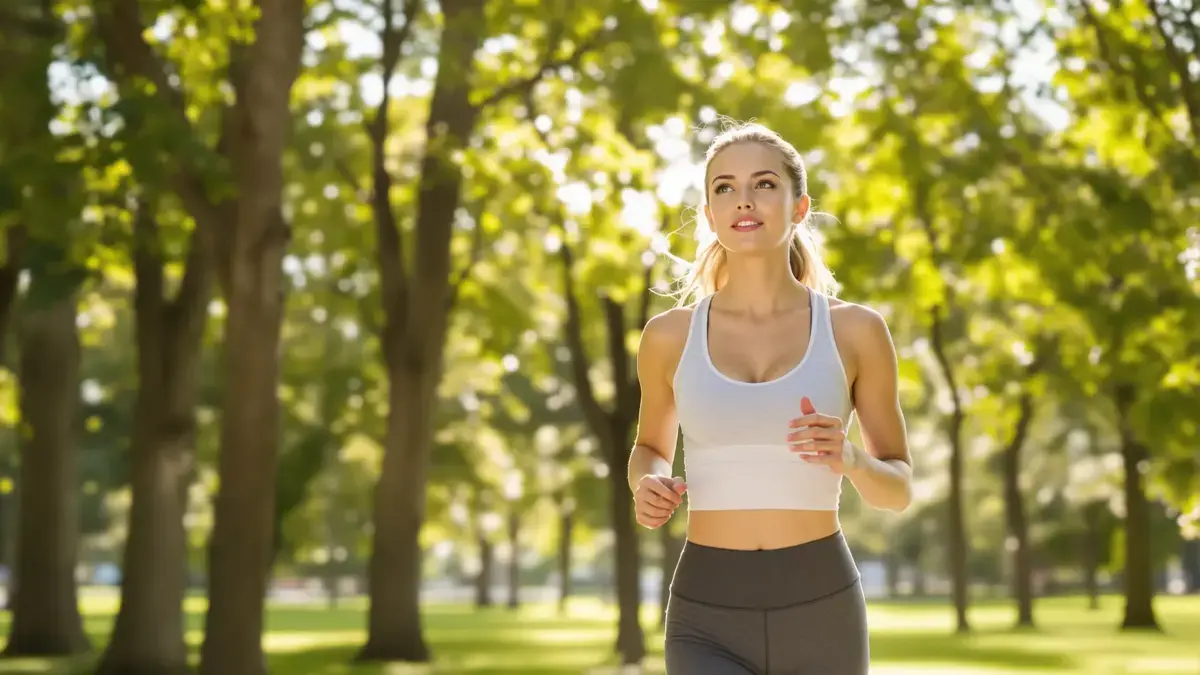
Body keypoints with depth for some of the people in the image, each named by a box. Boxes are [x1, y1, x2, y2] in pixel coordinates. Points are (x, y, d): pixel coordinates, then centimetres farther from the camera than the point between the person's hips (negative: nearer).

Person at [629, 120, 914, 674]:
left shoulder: (855, 331, 0)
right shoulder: (670, 335, 2)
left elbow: (898, 491, 7)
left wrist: (849, 459, -16)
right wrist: (648, 487, -4)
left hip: (819, 614, 1)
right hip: (709, 623, -1)